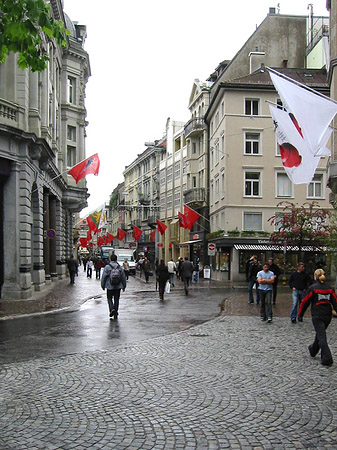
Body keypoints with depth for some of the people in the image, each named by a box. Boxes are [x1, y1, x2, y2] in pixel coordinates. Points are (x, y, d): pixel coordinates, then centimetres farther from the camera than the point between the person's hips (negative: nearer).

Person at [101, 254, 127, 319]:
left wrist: (103, 285, 8)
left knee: (109, 298, 12)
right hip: (118, 287, 2)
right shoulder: (119, 267, 0)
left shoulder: (107, 267, -7)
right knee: (116, 299, 10)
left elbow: (103, 277, -5)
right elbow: (123, 277, 5)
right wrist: (124, 286, 17)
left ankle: (112, 309, -11)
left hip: (110, 287, -2)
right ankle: (115, 314, 12)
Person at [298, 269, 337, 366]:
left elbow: (305, 302, -5)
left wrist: (300, 315, 3)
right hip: (328, 316, 5)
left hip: (317, 317, -5)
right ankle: (313, 350, 43)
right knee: (320, 333, 23)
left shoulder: (313, 288, -8)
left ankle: (327, 358, -15)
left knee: (321, 337, -5)